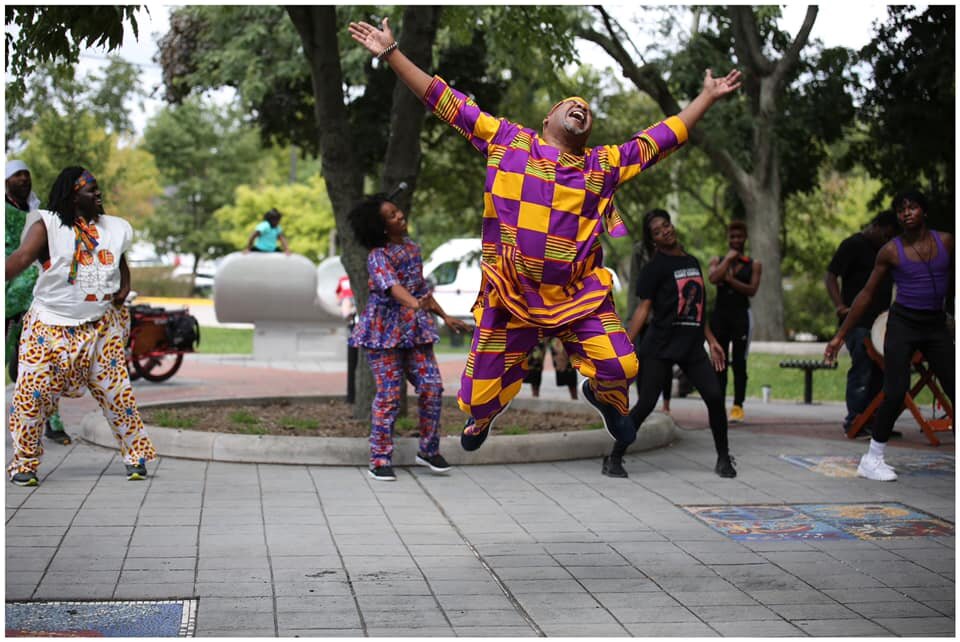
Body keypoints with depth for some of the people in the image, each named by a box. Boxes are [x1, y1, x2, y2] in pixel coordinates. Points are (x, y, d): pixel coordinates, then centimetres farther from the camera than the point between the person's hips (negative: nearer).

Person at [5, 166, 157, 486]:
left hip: (101, 327, 3)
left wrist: (125, 286, 4)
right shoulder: (48, 225, -11)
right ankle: (25, 463, 11)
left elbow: (120, 258, 23)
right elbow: (22, 257, -26)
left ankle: (136, 454, 18)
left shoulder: (113, 227, 5)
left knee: (116, 391, 5)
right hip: (50, 326, -3)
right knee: (32, 393, -3)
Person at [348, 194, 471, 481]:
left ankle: (429, 450, 14)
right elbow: (391, 285, -32)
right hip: (385, 329, -6)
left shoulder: (412, 247, 10)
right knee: (389, 394, -6)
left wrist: (445, 317, 19)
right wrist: (416, 304, -49)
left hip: (415, 328, 6)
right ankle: (380, 460, 4)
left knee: (432, 387, -1)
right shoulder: (378, 256, -13)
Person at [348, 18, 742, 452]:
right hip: (509, 296, -1)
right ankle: (481, 417, 45)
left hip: (580, 296, 1)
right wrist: (392, 54, 1)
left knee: (620, 368, -12)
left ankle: (603, 396, 28)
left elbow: (660, 139, 16)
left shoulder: (604, 164, 10)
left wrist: (707, 97, 17)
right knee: (481, 394, 4)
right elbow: (448, 104, 4)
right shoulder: (507, 141, 4)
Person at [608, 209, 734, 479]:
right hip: (660, 345, -5)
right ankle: (614, 459, 4)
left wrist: (712, 341, 19)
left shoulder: (693, 262, 15)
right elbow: (643, 309, -7)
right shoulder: (655, 267, -3)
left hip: (692, 345, 5)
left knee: (715, 396, -6)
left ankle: (723, 459, 9)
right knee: (646, 404, -7)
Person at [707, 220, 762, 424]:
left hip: (741, 315, -2)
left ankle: (738, 406, -2)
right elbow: (713, 278, -11)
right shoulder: (717, 261, 11)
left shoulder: (754, 264, 7)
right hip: (720, 313, 2)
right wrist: (728, 259, -6)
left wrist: (730, 280, -12)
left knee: (739, 362, -3)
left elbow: (752, 290, -6)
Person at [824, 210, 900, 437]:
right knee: (861, 370, -9)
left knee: (879, 370, 9)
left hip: (879, 321, 8)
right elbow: (830, 276, -10)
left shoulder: (884, 250, 19)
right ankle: (854, 422, -3)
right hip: (858, 322, -8)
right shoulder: (853, 245, -6)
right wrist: (840, 306, -22)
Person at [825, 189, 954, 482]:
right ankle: (872, 459, 1)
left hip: (937, 325, 3)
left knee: (953, 389, 0)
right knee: (895, 392, -12)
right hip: (904, 323, -3)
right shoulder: (891, 251, -3)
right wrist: (840, 335, -1)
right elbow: (867, 294, 1)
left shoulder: (946, 242, 1)